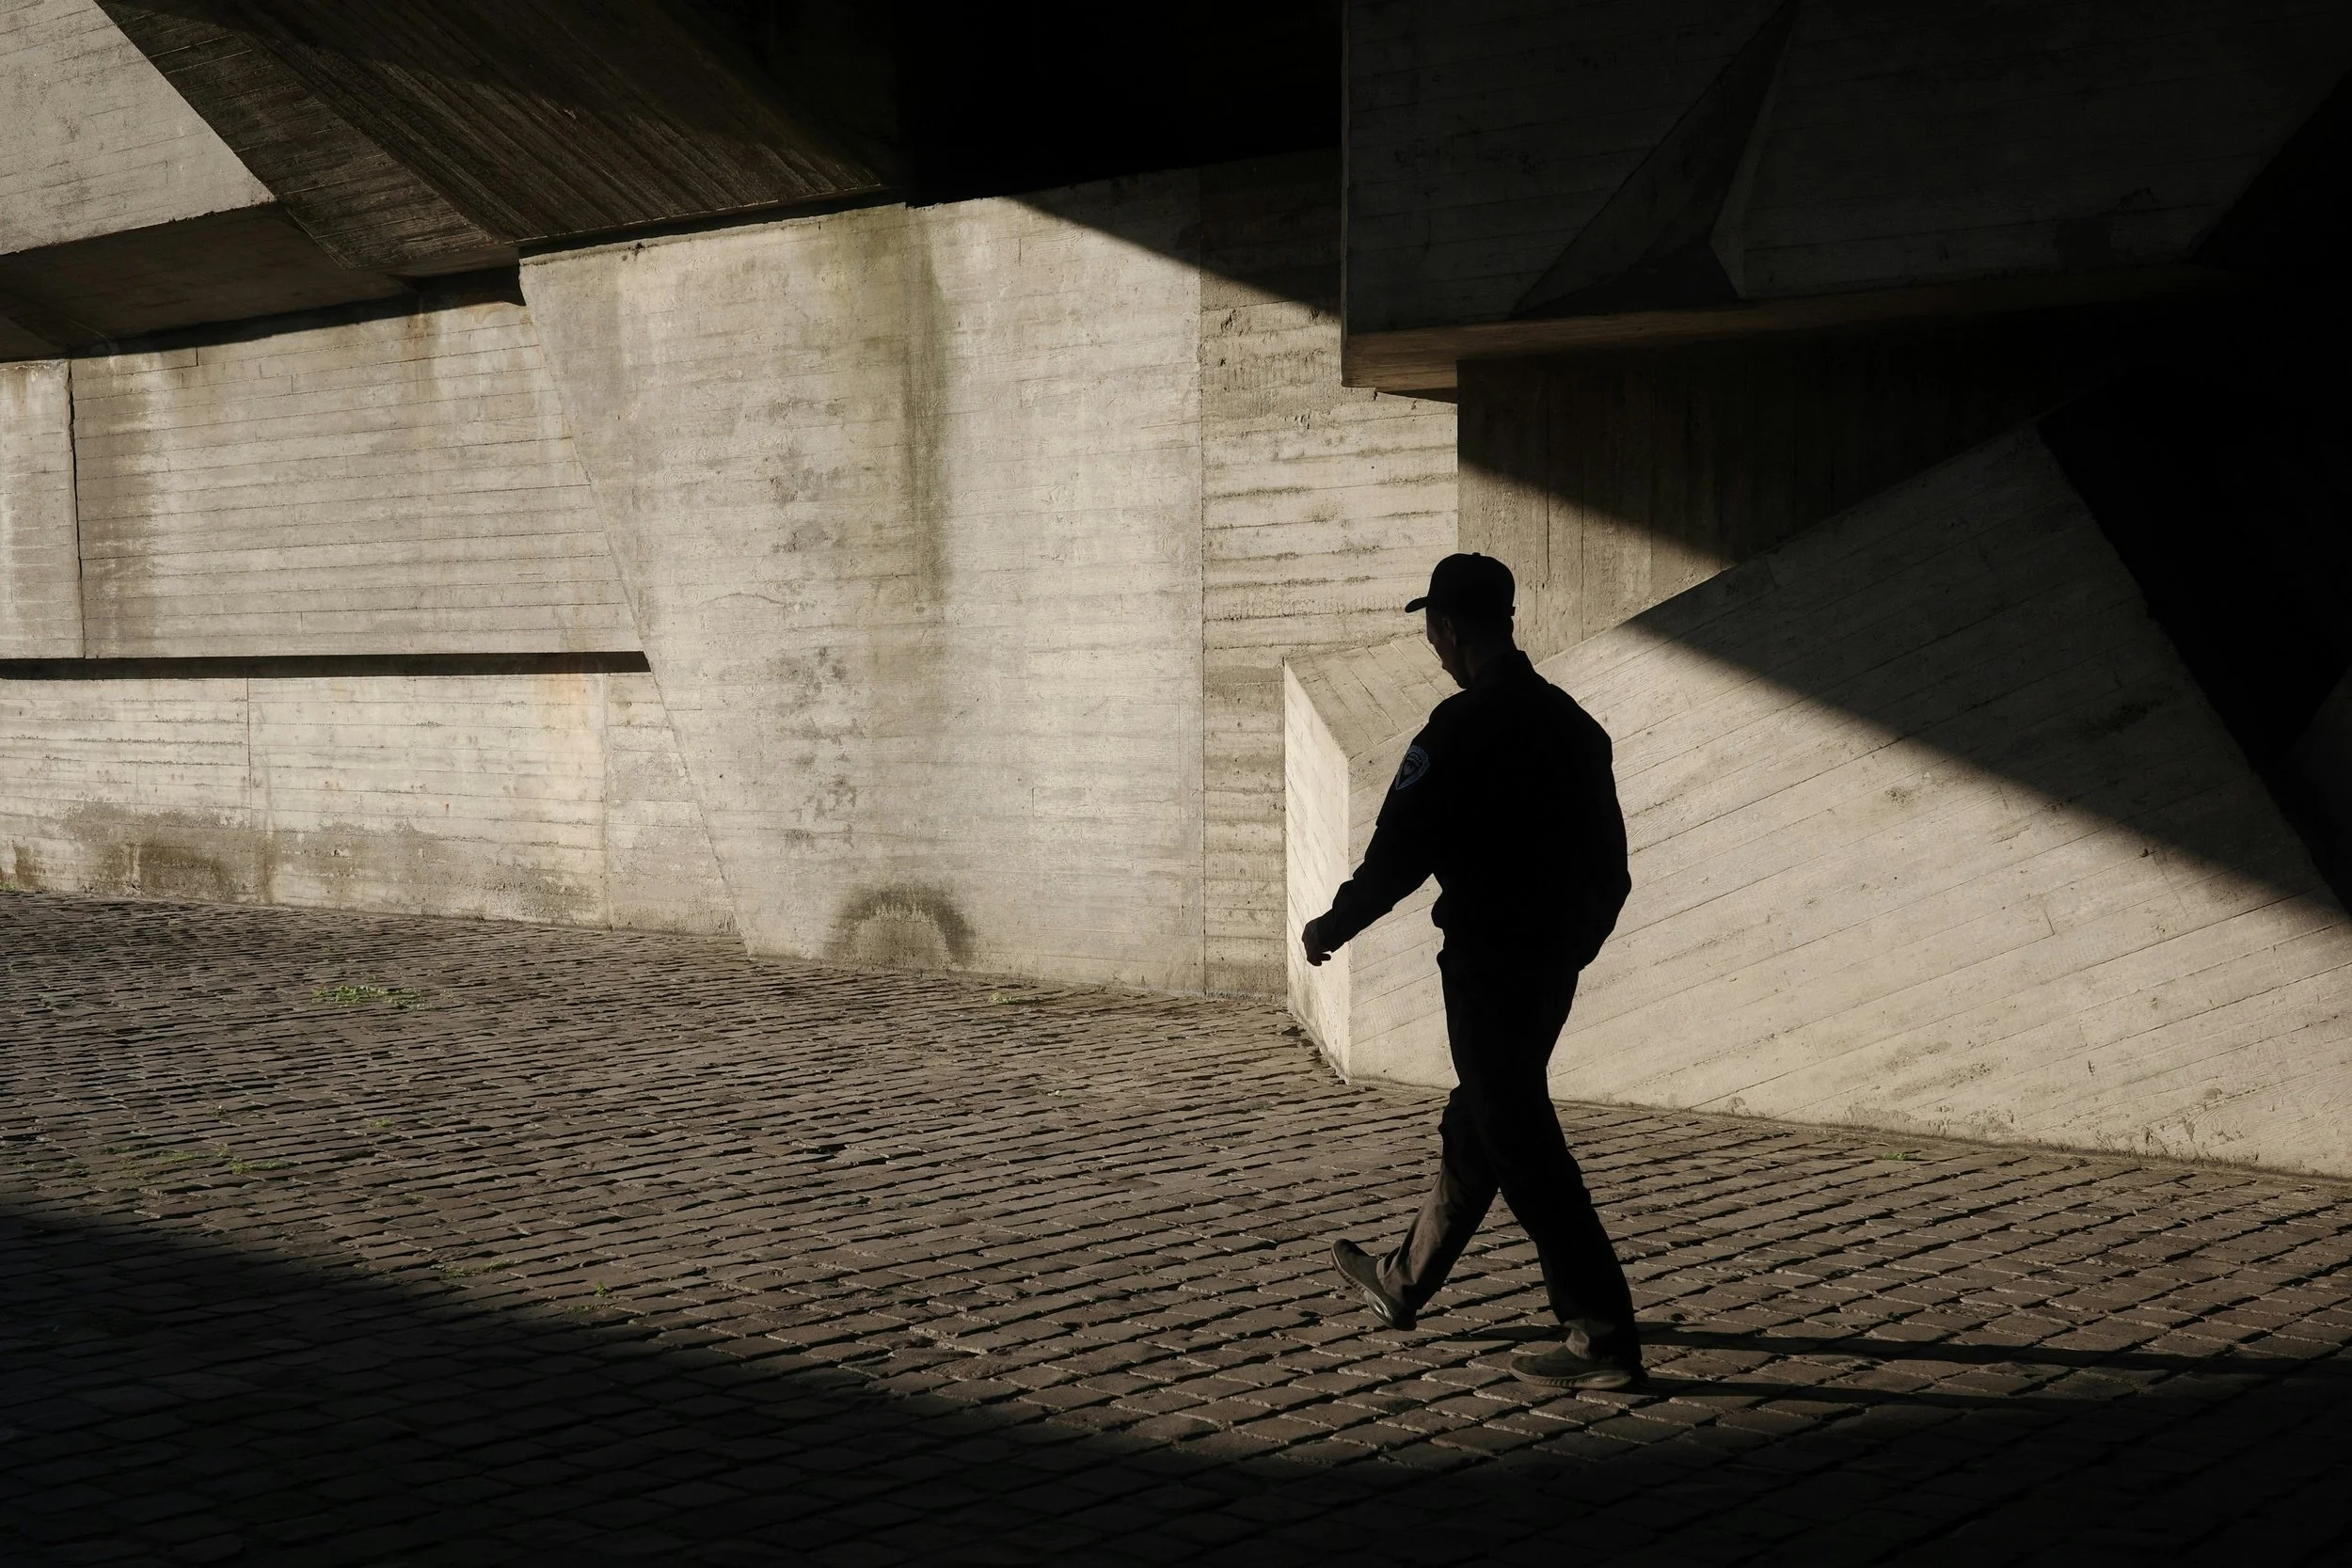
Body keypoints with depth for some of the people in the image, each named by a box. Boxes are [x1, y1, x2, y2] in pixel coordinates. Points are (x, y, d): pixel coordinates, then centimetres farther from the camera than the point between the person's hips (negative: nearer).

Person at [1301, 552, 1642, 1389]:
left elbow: (1402, 850, -16)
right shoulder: (1570, 720, 8)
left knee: (1521, 1143, -3)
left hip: (1489, 965, -9)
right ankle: (1403, 1283, 37)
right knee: (1474, 1127, 20)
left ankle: (1602, 1336, -3)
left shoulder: (1464, 725, -17)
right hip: (1555, 963, 9)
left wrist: (1332, 925, -1)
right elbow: (1609, 858, 13)